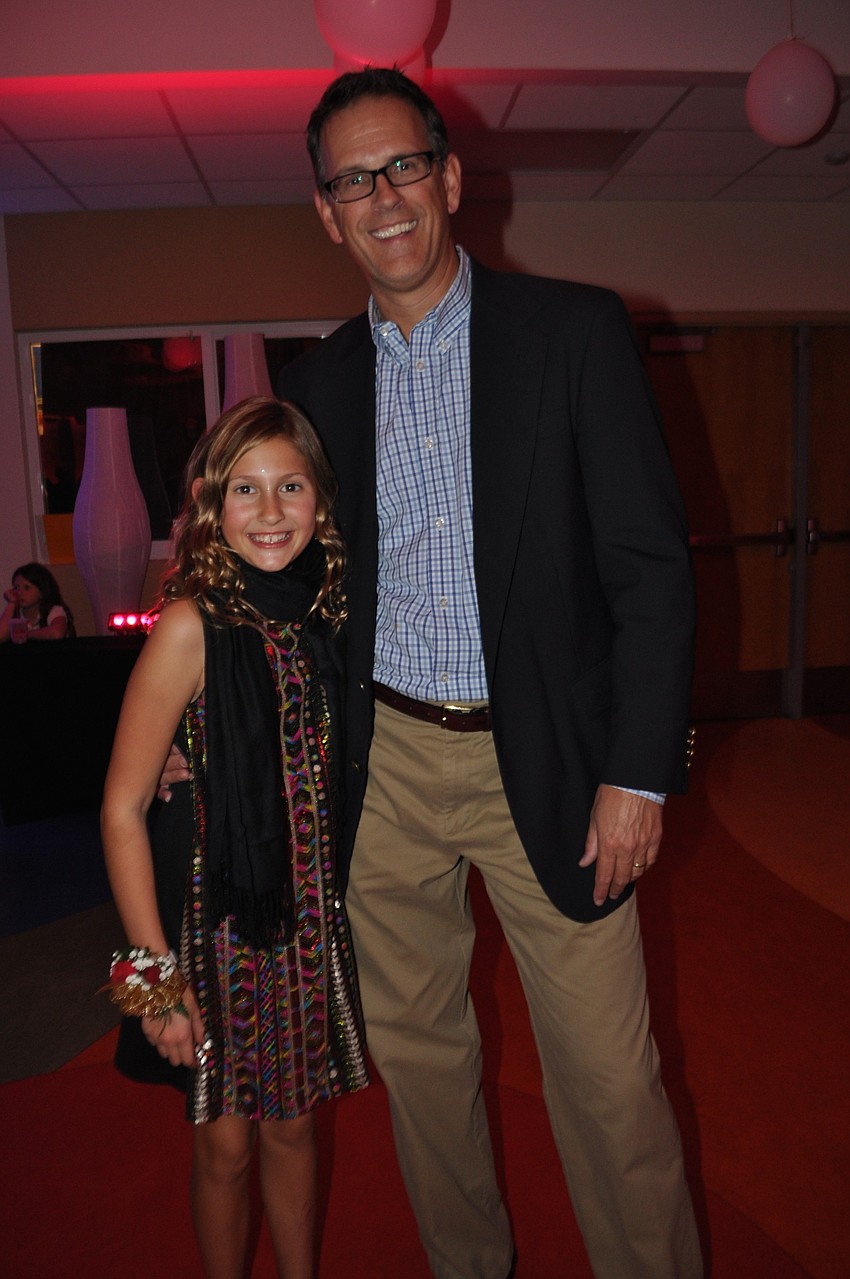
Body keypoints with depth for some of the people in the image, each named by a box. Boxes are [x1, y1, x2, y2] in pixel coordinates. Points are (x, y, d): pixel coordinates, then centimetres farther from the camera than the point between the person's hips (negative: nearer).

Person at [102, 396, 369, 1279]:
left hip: (309, 916, 4)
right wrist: (155, 974, -14)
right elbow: (122, 808, -15)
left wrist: (346, 907, 4)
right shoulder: (193, 625, -17)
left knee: (293, 1126, 20)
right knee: (225, 1141, 14)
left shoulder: (324, 614, -2)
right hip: (216, 916, -4)